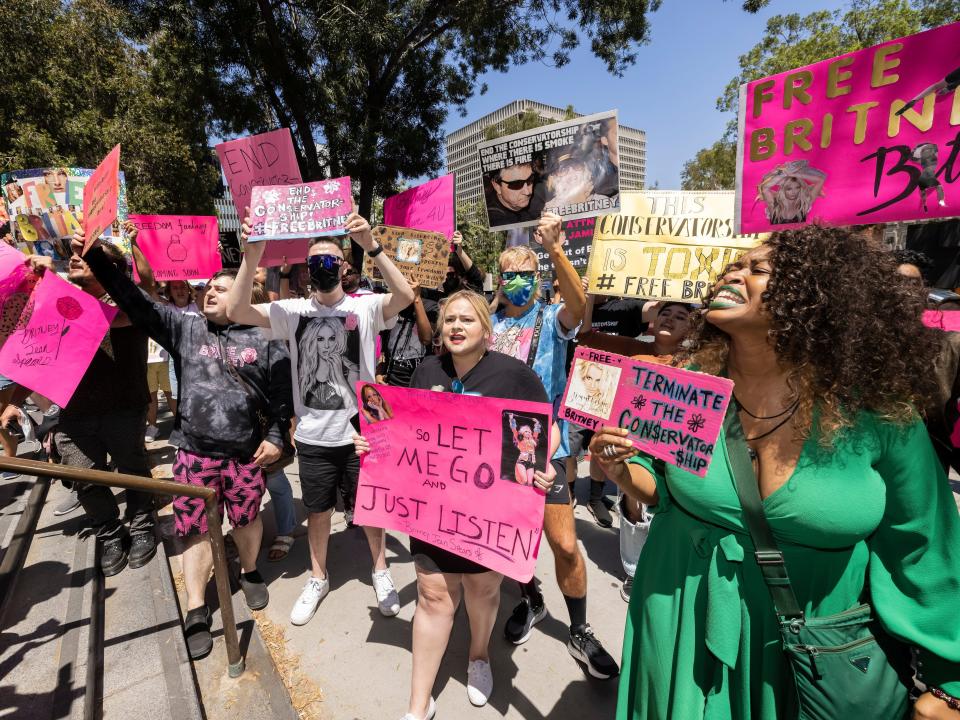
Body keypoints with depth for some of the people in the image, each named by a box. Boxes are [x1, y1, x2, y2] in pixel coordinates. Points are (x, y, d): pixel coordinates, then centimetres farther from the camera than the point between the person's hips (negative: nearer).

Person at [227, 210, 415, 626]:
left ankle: (380, 571, 39)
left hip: (360, 431, -2)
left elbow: (405, 296, -26)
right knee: (317, 510, 19)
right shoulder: (294, 312, -2)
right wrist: (251, 257, -24)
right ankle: (318, 578, 43)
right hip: (313, 436, 2)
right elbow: (236, 312, -12)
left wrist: (371, 246, -34)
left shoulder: (365, 307, -8)